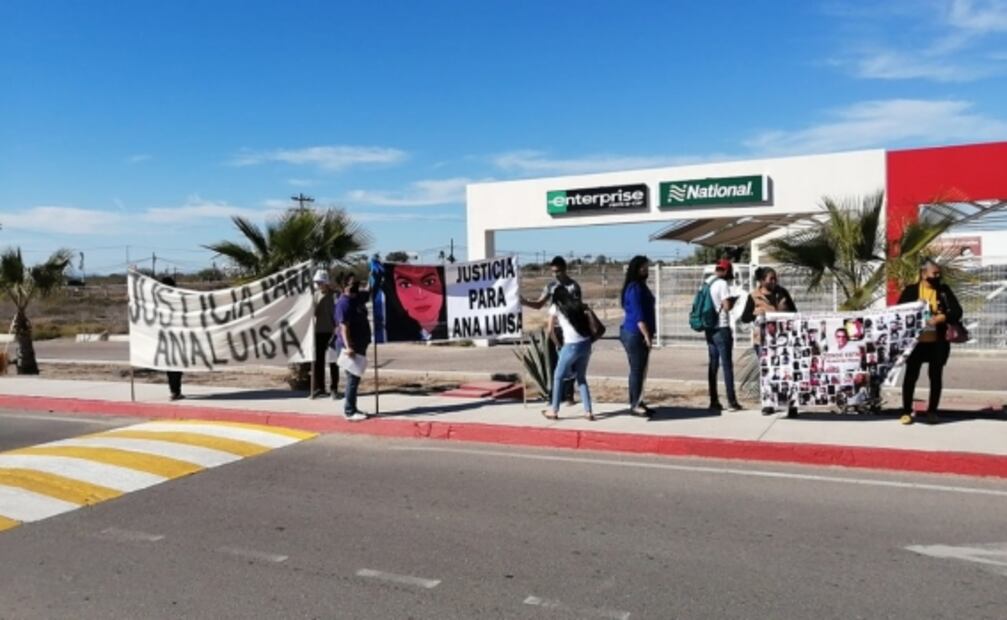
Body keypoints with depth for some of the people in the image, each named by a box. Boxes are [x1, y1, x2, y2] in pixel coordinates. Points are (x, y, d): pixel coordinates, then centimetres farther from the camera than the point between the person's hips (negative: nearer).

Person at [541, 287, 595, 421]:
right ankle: (588, 411, 13)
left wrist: (557, 344, 20)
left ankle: (554, 411, 19)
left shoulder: (555, 308, 7)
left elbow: (550, 331, 7)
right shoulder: (579, 305, 17)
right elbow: (590, 323, 11)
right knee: (581, 377, 20)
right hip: (586, 344, 5)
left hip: (571, 346, -4)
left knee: (558, 377, 14)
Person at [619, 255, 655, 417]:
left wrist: (647, 334, 19)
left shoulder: (639, 286, 16)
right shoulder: (635, 288, -16)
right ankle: (635, 405, 0)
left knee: (638, 370, 13)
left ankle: (637, 403, 20)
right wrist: (647, 335, -22)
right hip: (636, 334, -10)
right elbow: (638, 315, -21)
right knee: (637, 370, -5)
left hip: (636, 334, 10)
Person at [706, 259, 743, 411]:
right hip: (722, 328, -7)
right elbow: (727, 306, -18)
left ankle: (714, 401, 11)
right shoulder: (723, 284, -11)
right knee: (727, 365, -4)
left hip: (710, 329, 7)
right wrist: (734, 299, 2)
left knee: (713, 364, 9)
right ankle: (731, 402, -2)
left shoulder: (708, 284, 11)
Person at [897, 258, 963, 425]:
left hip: (938, 342, 1)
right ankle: (907, 411, 9)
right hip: (916, 340, -1)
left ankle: (932, 410, 20)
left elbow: (957, 311, -1)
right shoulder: (911, 290, 1)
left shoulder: (944, 290, 4)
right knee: (910, 376, 0)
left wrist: (943, 317, -17)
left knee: (936, 376, 8)